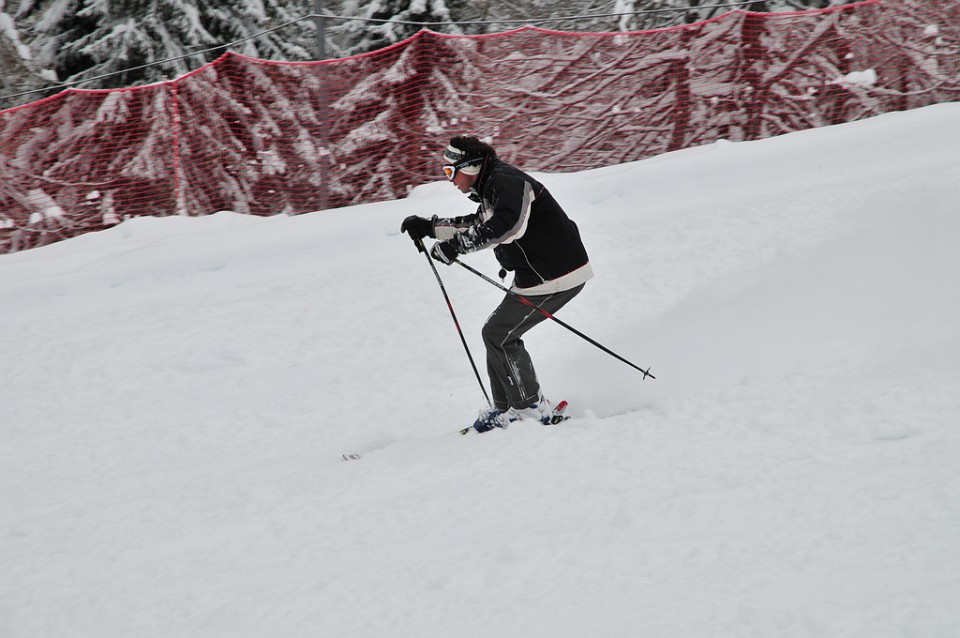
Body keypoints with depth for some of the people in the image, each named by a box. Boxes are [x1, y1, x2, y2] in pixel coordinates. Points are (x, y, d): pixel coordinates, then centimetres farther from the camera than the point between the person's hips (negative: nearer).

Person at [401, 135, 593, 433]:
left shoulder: (506, 182, -17)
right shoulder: (495, 185, 16)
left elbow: (508, 226, -37)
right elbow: (478, 224, 33)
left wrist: (456, 244, -37)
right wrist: (429, 227, 25)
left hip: (553, 275, -11)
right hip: (540, 273, 11)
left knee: (498, 334, -4)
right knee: (499, 333, 15)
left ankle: (531, 408, 2)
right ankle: (504, 408, 22)